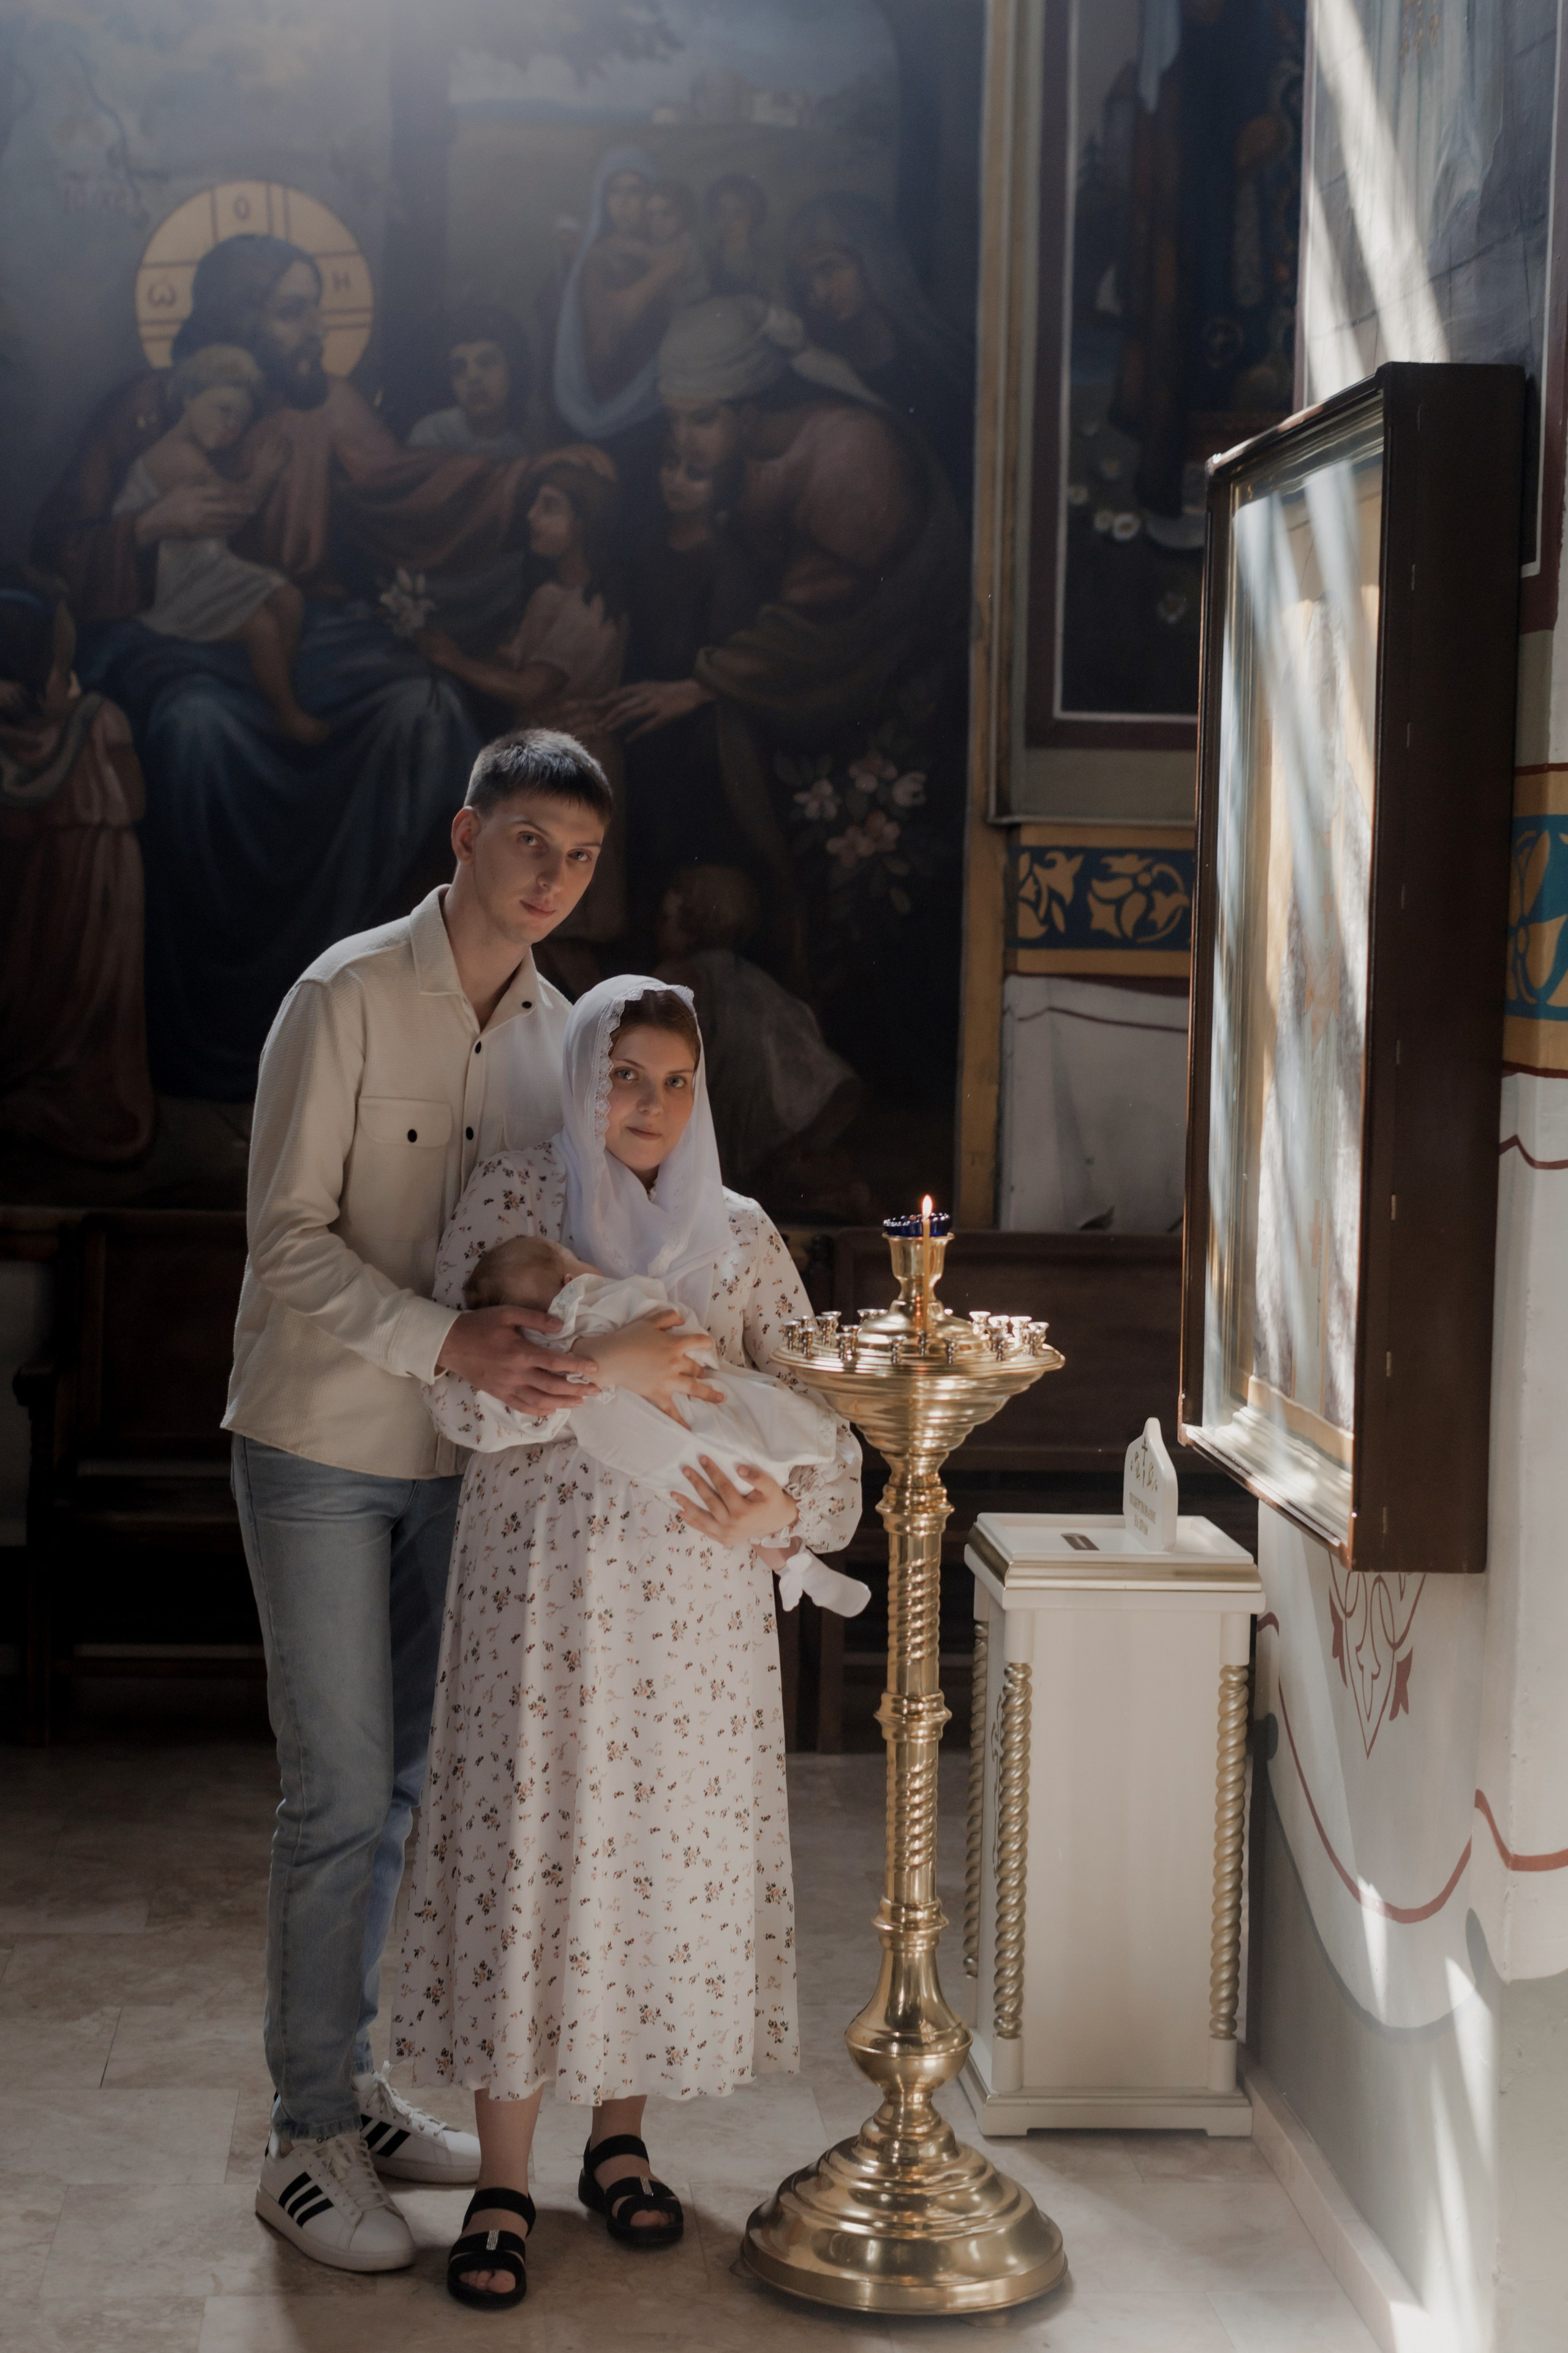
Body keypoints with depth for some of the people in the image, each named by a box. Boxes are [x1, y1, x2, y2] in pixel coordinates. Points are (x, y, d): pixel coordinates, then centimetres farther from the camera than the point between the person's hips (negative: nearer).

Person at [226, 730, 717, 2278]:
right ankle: (306, 2141, 10)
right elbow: (288, 1241, -18)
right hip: (320, 1445, -6)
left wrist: (612, 1334, -5)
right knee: (340, 1793, -3)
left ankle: (345, 2086, 28)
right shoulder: (348, 994, -14)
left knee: (395, 1785, 14)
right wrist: (448, 1342, -29)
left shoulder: (556, 1028, 5)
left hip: (454, 1453, 6)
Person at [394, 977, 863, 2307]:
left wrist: (781, 1508, -14)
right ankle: (502, 2186, 7)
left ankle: (620, 2143, 23)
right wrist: (607, 1360, -22)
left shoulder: (738, 1235, 10)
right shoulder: (513, 1200, 2)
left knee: (675, 1851, 5)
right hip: (543, 1584, -2)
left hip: (697, 1599, 3)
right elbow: (460, 1391, -8)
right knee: (530, 1848, -3)